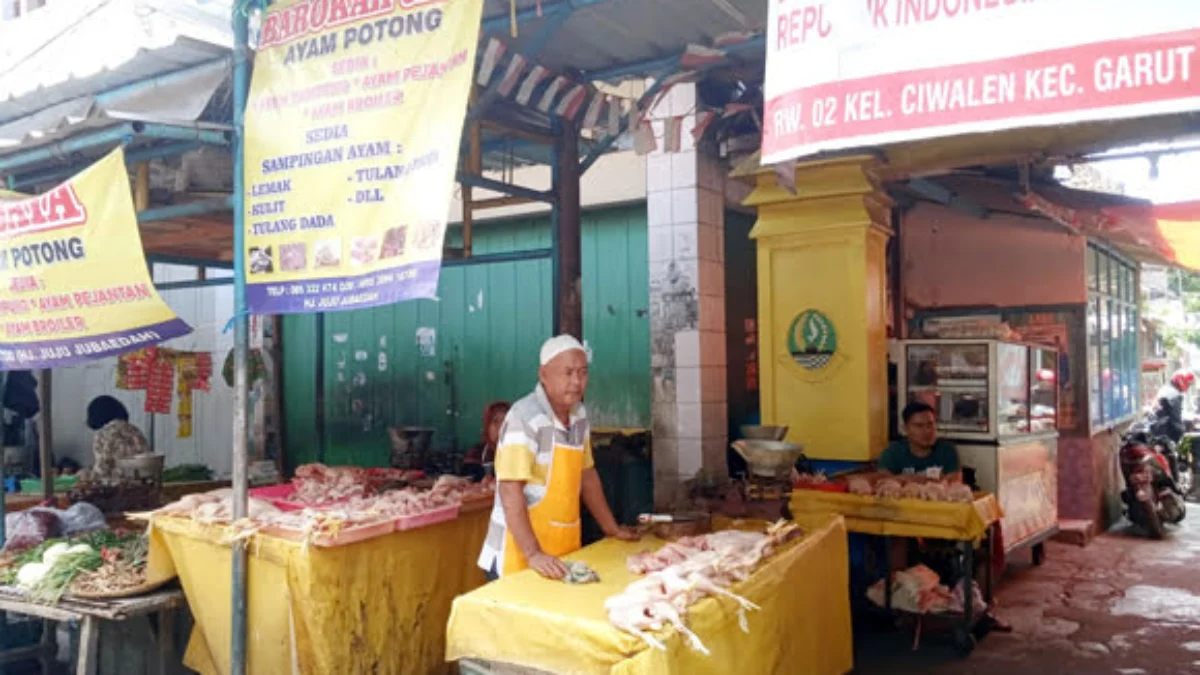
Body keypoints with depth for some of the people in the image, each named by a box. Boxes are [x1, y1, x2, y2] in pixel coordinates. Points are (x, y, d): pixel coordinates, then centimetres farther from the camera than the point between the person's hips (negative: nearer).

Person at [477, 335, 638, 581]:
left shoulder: (578, 414, 6)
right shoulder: (524, 418, -18)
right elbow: (510, 492, -22)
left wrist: (612, 529, 18)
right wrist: (533, 554, -29)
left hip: (564, 552, 7)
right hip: (521, 557, -7)